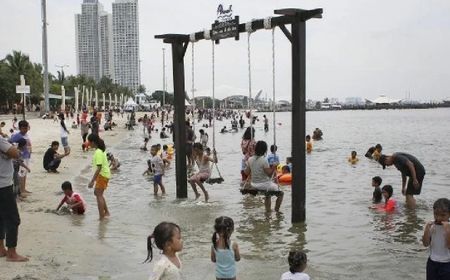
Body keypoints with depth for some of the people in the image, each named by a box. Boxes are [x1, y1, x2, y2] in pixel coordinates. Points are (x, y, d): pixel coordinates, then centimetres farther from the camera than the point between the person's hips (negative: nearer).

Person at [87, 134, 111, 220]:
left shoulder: (98, 152, -22)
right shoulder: (101, 150, 9)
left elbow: (99, 168, -26)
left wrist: (92, 181, -26)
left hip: (103, 175, -10)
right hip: (104, 174, 10)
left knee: (99, 195, -7)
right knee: (97, 193, 21)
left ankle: (102, 218, -5)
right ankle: (106, 212, 26)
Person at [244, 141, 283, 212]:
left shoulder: (250, 159, -4)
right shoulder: (264, 160, -21)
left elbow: (247, 172, 6)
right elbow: (269, 174, -19)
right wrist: (274, 168, -9)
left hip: (254, 185, 7)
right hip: (264, 184, -7)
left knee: (268, 194, 36)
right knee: (280, 193, 17)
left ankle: (268, 210, 41)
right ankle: (276, 210, 16)